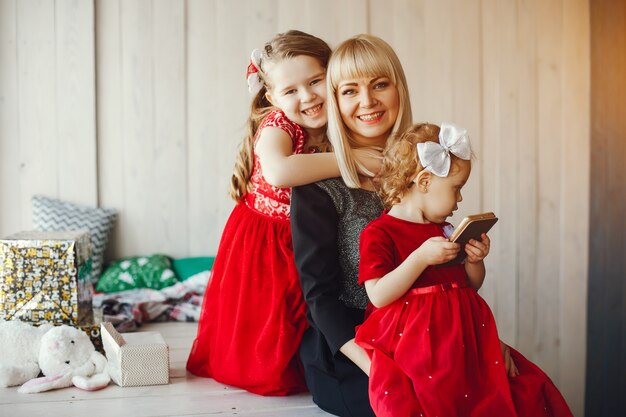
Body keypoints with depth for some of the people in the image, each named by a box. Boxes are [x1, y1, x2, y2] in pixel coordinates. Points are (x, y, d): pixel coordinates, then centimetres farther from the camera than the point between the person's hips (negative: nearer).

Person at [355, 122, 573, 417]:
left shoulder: (445, 231, 17)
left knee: (528, 389, -6)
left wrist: (474, 261, 4)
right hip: (414, 345, -7)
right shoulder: (379, 233, -5)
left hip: (465, 337, 7)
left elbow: (473, 286, 26)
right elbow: (378, 296, -16)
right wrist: (421, 257, -20)